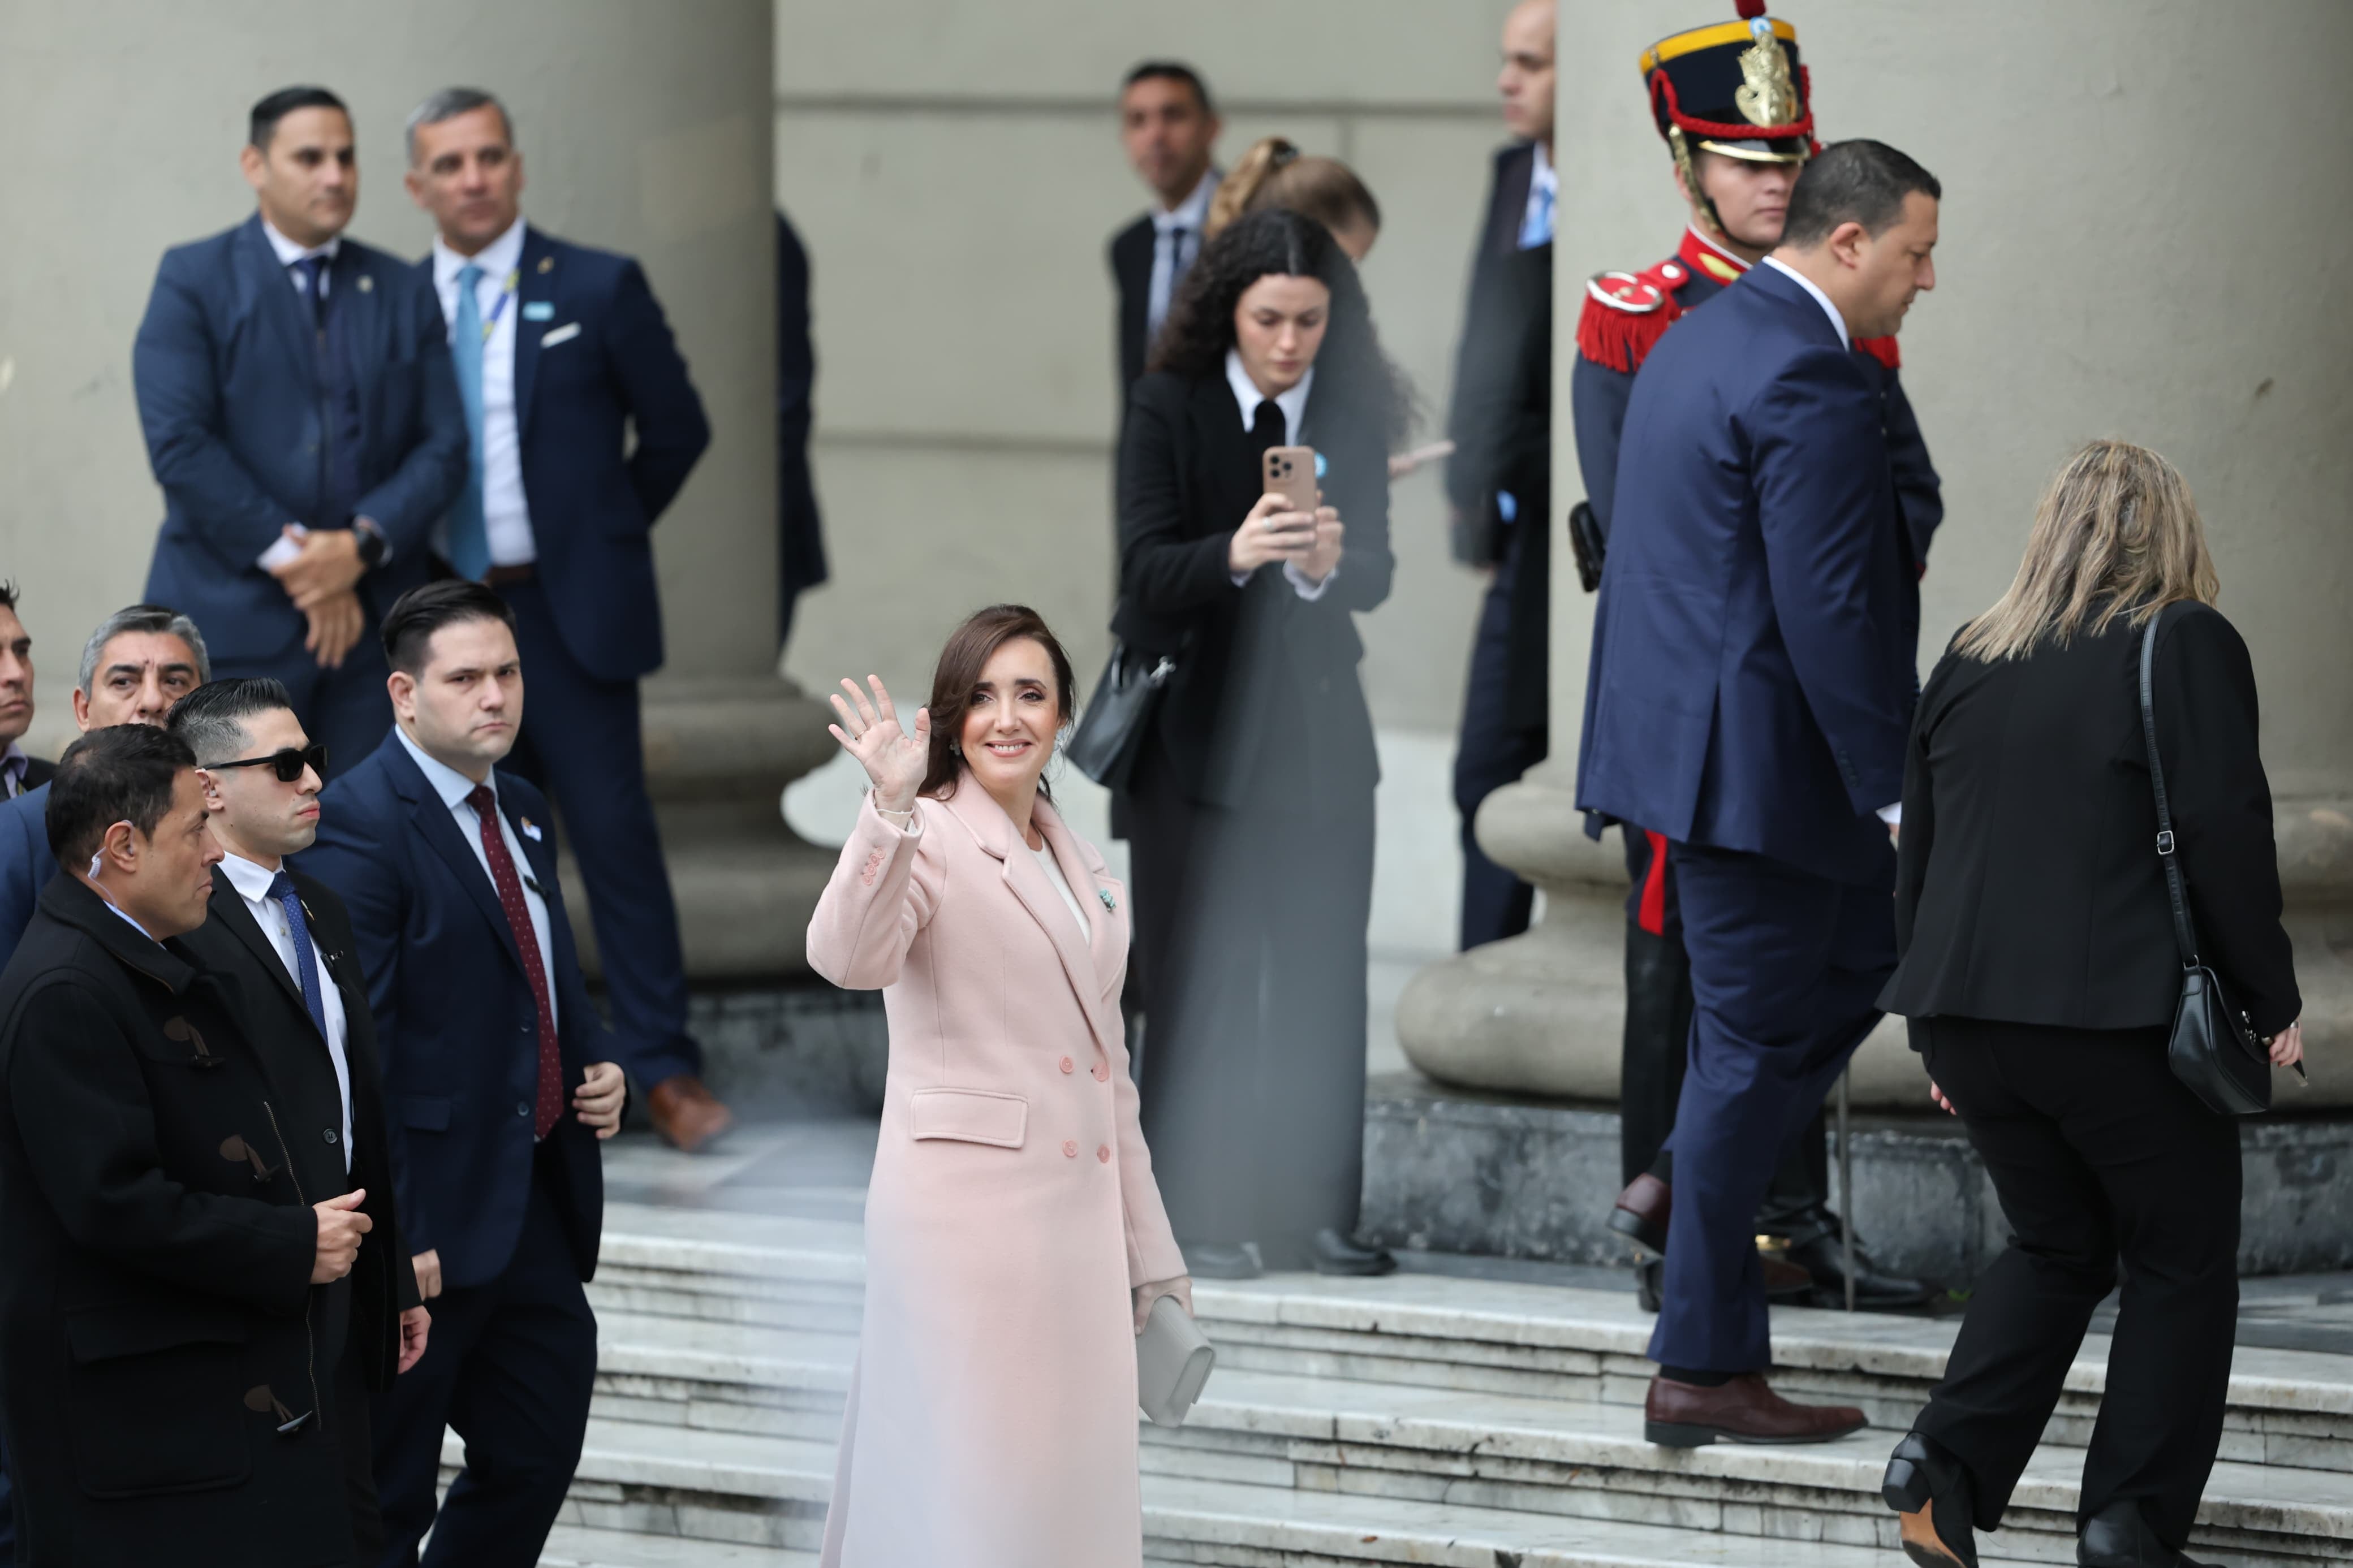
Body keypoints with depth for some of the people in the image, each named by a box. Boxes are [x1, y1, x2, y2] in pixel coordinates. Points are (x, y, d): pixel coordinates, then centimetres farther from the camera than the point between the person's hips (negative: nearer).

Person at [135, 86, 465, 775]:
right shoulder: (194, 279, 2)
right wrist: (289, 557, -12)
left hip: (373, 621, 3)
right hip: (233, 616, -3)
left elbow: (444, 447, 7)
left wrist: (363, 545, -10)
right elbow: (179, 445, -8)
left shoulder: (403, 294, 14)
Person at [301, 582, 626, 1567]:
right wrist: (391, 1233, -24)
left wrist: (593, 1068, 6)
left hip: (537, 1208, 8)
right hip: (435, 1219, -8)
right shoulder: (359, 822, -15)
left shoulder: (524, 814, 14)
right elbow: (352, 1047, -20)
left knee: (539, 1453, 14)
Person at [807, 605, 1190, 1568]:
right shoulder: (928, 839, -6)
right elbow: (850, 959, -27)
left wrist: (1147, 1250, 20)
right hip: (967, 1206, -7)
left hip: (1077, 1216, 7)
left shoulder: (1079, 869, 16)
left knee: (1074, 1487, 9)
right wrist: (891, 808, -40)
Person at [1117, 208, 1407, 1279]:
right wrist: (1235, 554, -35)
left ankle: (1316, 1208, 10)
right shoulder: (1168, 410, -6)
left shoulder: (1354, 417, 3)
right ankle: (1199, 1216, 3)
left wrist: (1328, 566, -26)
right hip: (1195, 726, -3)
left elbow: (1378, 574, -2)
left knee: (1321, 971, 4)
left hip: (1317, 727, 3)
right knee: (1199, 978, -1)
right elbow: (1147, 570, -15)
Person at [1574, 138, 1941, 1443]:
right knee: (1754, 1046, -2)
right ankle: (1703, 1370, 3)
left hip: (1683, 734, 10)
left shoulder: (1698, 341, 13)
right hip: (1759, 759, -10)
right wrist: (1898, 788, -19)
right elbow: (1828, 611, -23)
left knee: (1861, 960, 20)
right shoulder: (1812, 384, -19)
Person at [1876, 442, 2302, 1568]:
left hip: (1969, 1011, 5)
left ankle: (1949, 1460, 3)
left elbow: (1920, 855, 17)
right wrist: (2270, 1000, -2)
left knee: (2055, 1246, 20)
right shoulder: (2187, 647, -3)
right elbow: (2225, 835, -11)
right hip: (2120, 1014, -5)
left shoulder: (1971, 663, 13)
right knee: (2180, 1263, 9)